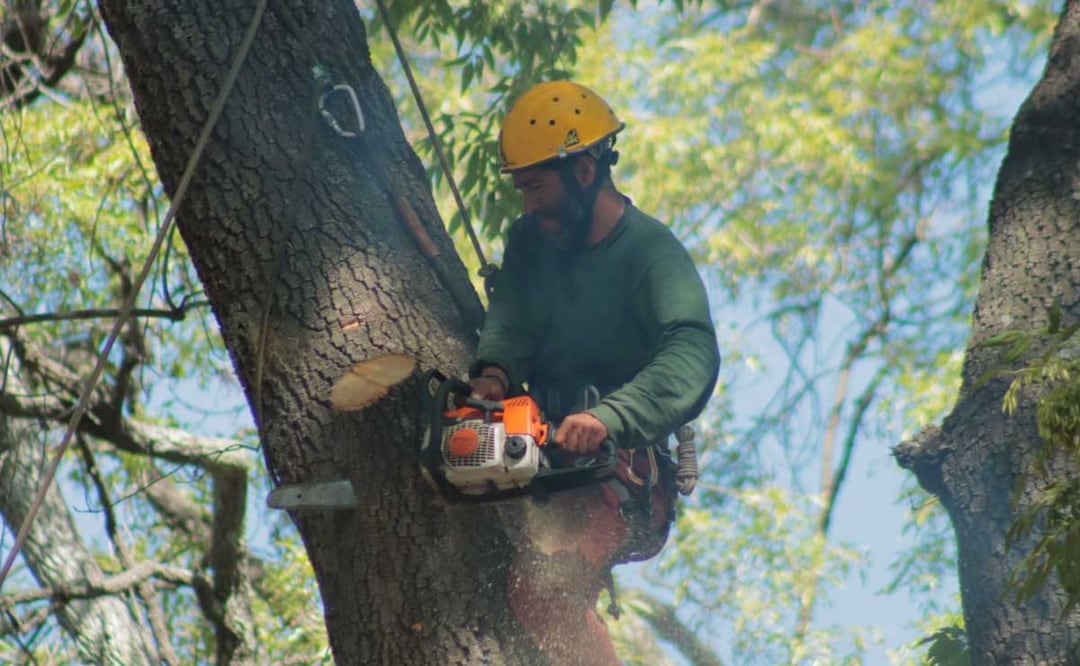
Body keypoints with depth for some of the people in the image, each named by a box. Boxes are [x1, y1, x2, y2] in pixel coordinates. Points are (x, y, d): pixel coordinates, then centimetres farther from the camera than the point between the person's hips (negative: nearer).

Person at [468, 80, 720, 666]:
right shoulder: (532, 241, 13)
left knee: (545, 587, -30)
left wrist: (609, 418, -42)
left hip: (620, 471, -8)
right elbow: (510, 314, -3)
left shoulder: (651, 252, -10)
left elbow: (692, 356, -27)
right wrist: (493, 372, -26)